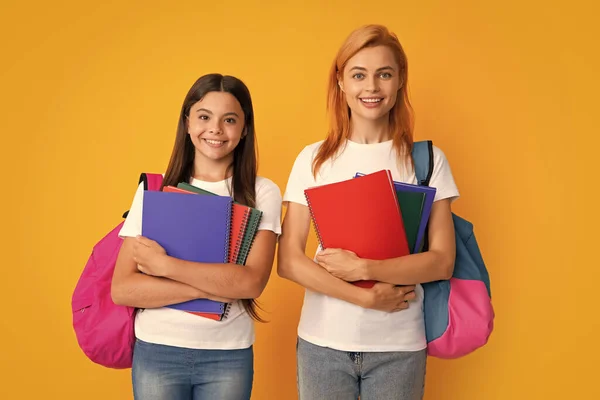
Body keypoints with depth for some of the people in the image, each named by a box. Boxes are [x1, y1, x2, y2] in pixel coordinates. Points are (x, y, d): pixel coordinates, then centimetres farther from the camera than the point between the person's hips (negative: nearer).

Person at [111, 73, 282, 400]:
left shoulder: (262, 193, -5)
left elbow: (251, 281, -17)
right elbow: (122, 290, -7)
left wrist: (165, 265, -16)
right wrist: (208, 287, -17)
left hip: (228, 355, -1)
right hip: (156, 351, 1)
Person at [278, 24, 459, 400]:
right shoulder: (313, 159, 0)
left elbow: (442, 261, -5)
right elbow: (289, 260, -5)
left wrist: (363, 268, -17)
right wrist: (365, 297, -15)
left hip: (399, 346, 0)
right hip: (324, 341, 1)